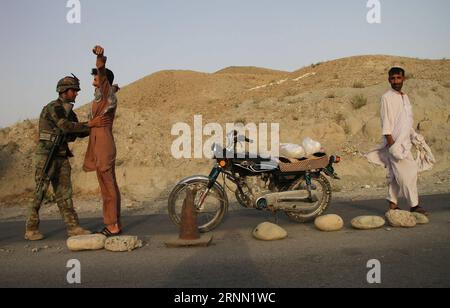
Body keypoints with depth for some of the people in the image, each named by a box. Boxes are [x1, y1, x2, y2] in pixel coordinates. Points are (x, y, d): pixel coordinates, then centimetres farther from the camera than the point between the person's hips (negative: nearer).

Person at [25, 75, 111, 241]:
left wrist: (96, 124, 0)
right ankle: (31, 229, 5)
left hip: (61, 156, 8)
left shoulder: (69, 112, 15)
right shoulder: (53, 107, -13)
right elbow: (66, 127, -27)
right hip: (47, 155, -8)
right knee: (40, 193, -4)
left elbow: (80, 133, 15)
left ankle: (73, 227, 2)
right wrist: (91, 124, -28)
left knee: (64, 192, 3)